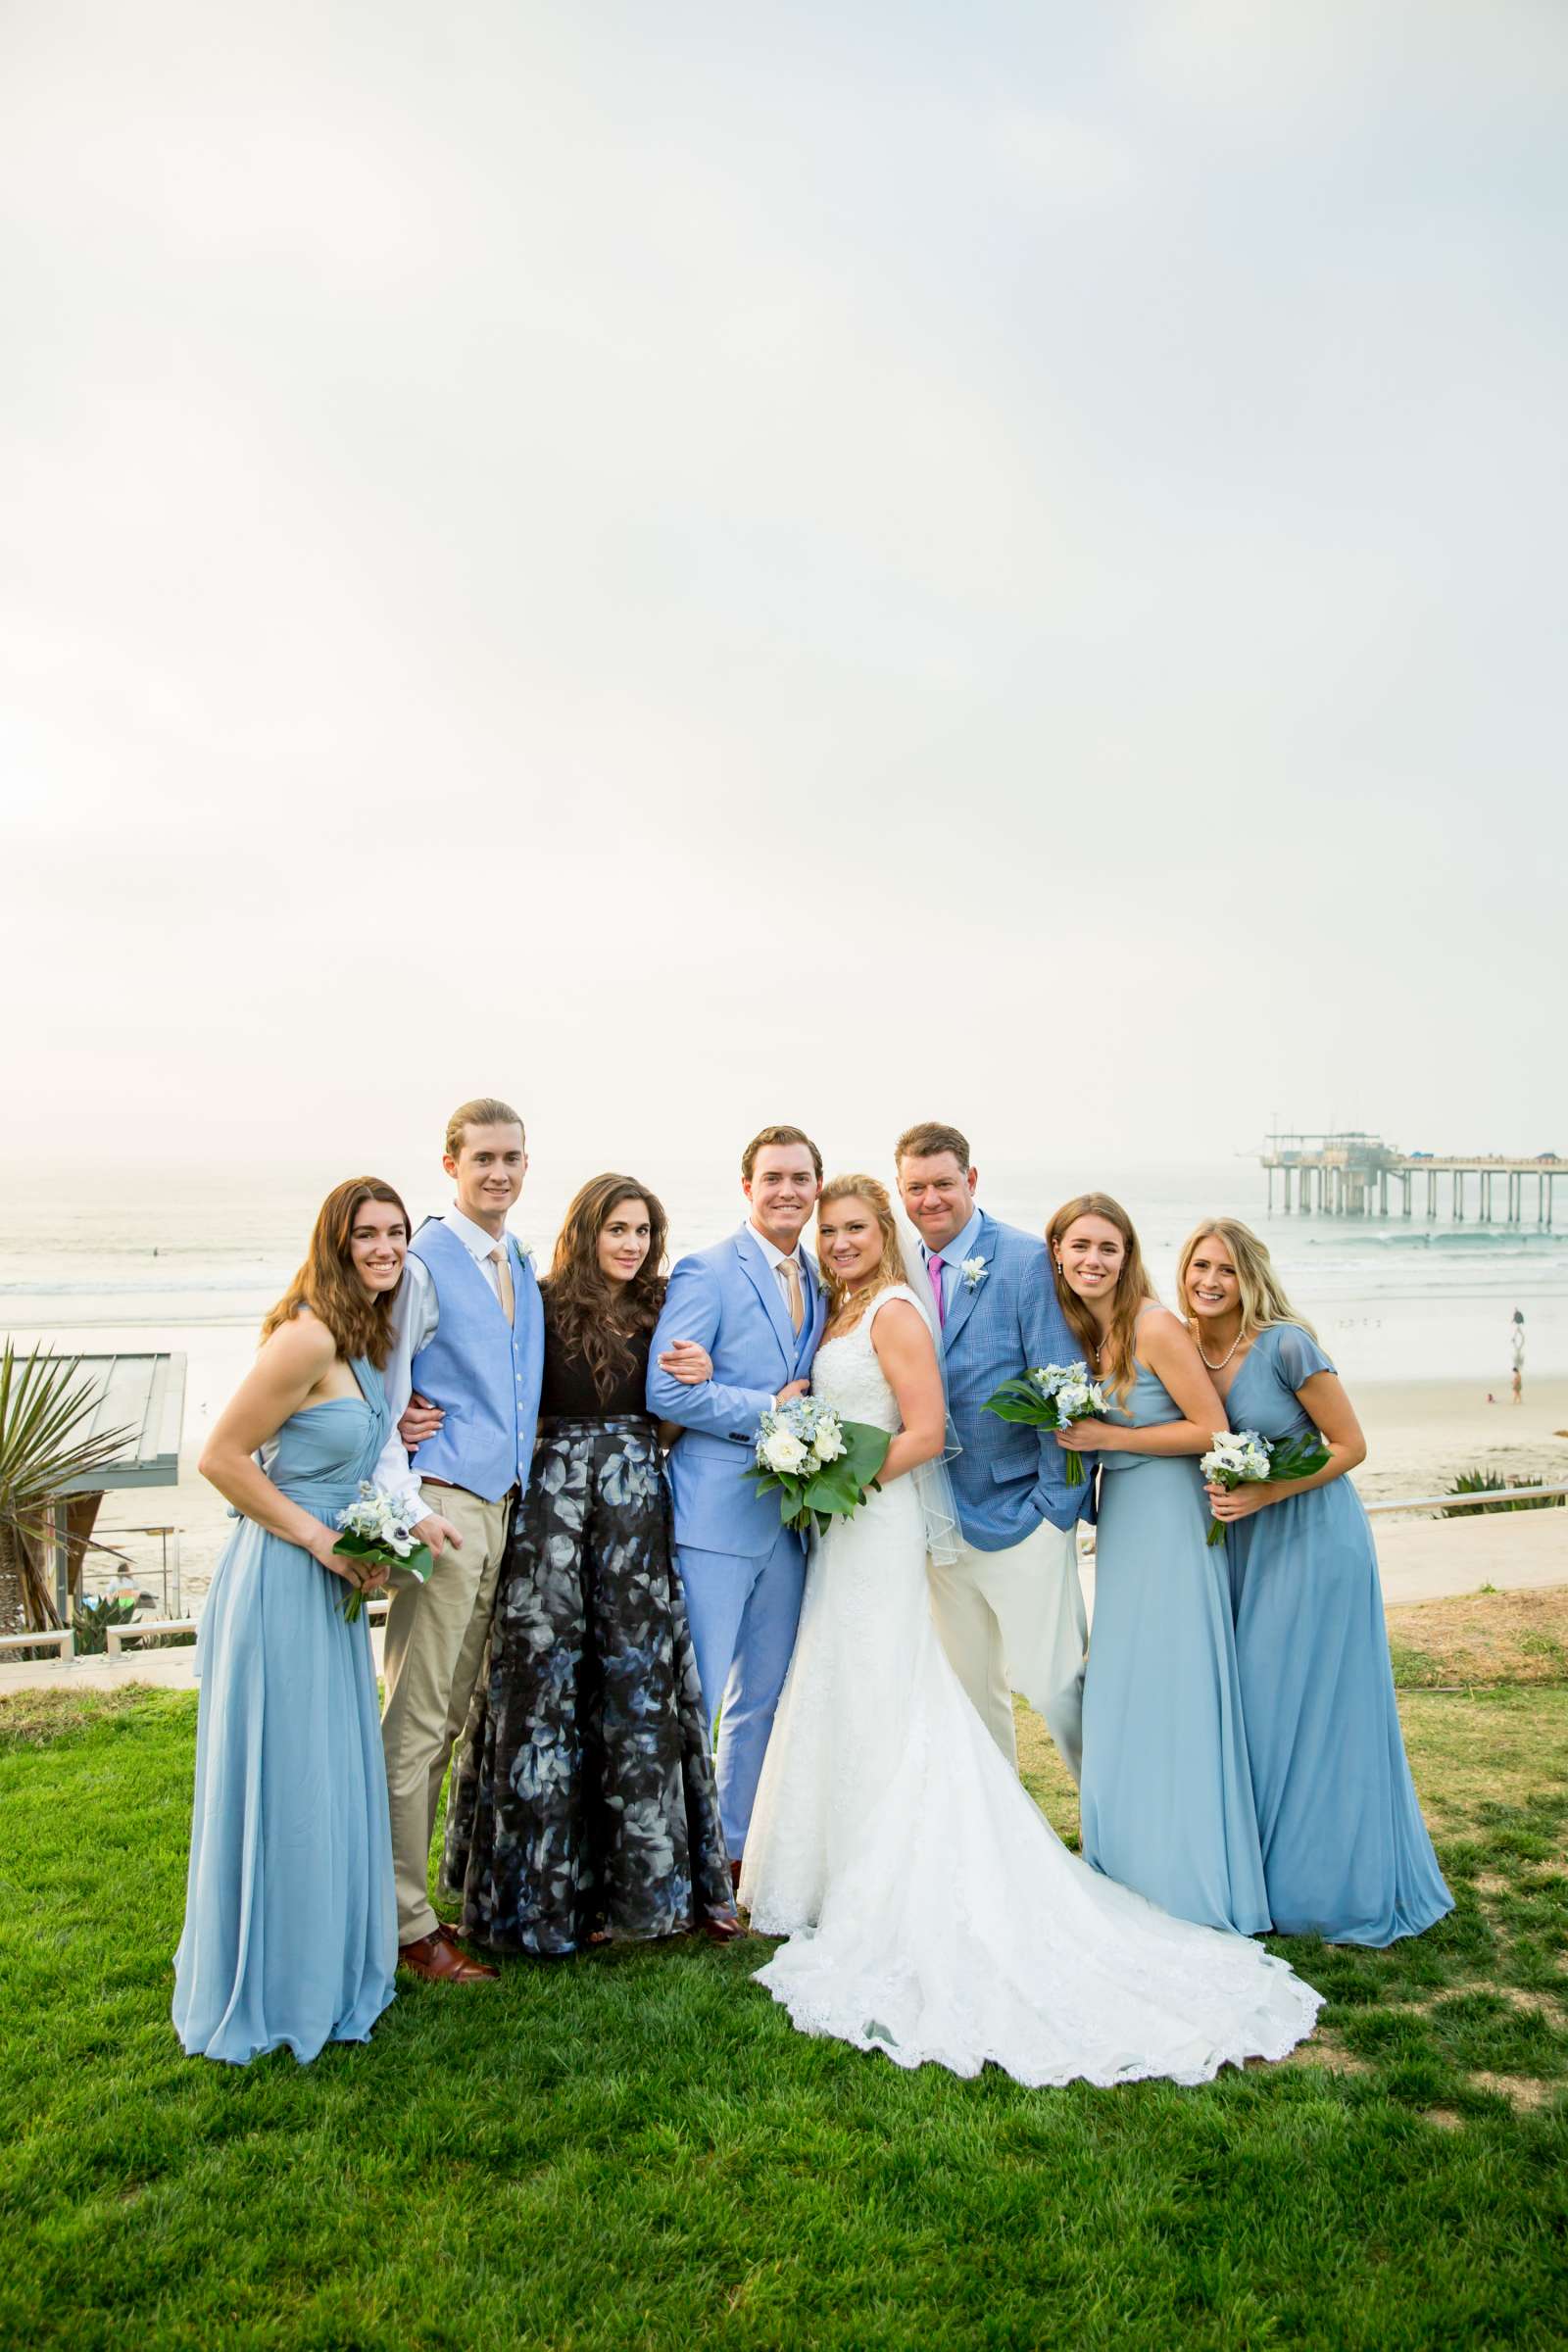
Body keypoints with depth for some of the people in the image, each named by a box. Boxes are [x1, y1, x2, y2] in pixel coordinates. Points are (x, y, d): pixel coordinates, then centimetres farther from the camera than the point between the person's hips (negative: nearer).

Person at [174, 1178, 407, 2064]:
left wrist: (396, 1430, 2)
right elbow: (220, 1457, -19)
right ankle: (264, 1991, 23)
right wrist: (320, 1538, -17)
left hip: (333, 1586, 9)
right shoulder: (308, 1336, -20)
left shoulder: (366, 1340, 8)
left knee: (336, 1781, 18)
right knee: (280, 1785, 4)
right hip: (282, 1583, -9)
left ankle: (326, 1973, 36)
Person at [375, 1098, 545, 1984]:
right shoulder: (424, 1262, -8)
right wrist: (408, 1508, -18)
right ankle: (406, 1922, 10)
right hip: (441, 1507, -8)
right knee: (417, 1721, -1)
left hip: (499, 1505, 8)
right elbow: (378, 1393, -12)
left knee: (450, 1716, 15)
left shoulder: (525, 1267, 15)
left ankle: (416, 1896, 27)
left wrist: (521, 1479, 12)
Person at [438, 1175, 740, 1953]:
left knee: (642, 1681, 7)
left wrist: (695, 1383, -5)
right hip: (554, 1502, -3)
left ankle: (647, 1878, 22)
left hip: (638, 1508, 3)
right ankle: (557, 1888, 19)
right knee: (550, 1683, 4)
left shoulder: (661, 1312, 8)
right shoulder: (543, 1306, -4)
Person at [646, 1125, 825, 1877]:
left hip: (788, 1516, 7)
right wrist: (768, 1409, -14)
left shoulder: (818, 1279, 12)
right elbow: (666, 1391, -17)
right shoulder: (707, 1272, -9)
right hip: (717, 1512, -7)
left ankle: (736, 1849, 31)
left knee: (763, 1697, 16)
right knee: (694, 1696, 0)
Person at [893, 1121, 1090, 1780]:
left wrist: (1056, 1503, -13)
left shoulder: (1028, 1260, -11)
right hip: (943, 1521, 5)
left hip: (1023, 1518, -5)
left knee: (1049, 1680, -4)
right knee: (972, 1690, 15)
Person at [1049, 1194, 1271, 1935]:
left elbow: (1211, 1429, -16)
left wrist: (1108, 1437, -18)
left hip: (1168, 1519, -7)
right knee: (1118, 1698, 13)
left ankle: (1190, 1879, 15)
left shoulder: (1155, 1326, -17)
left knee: (1169, 1693, -1)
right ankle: (1128, 1868, 27)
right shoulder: (1079, 1330, 6)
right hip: (1116, 1520, 7)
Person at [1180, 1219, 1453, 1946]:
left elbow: (1351, 1445, -14)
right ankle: (1270, 1882, 26)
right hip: (1243, 1546, 6)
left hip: (1314, 1539, -6)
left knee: (1318, 1711, 2)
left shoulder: (1285, 1345, -18)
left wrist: (1267, 1494, -21)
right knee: (1255, 1709, 11)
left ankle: (1340, 1889, 19)